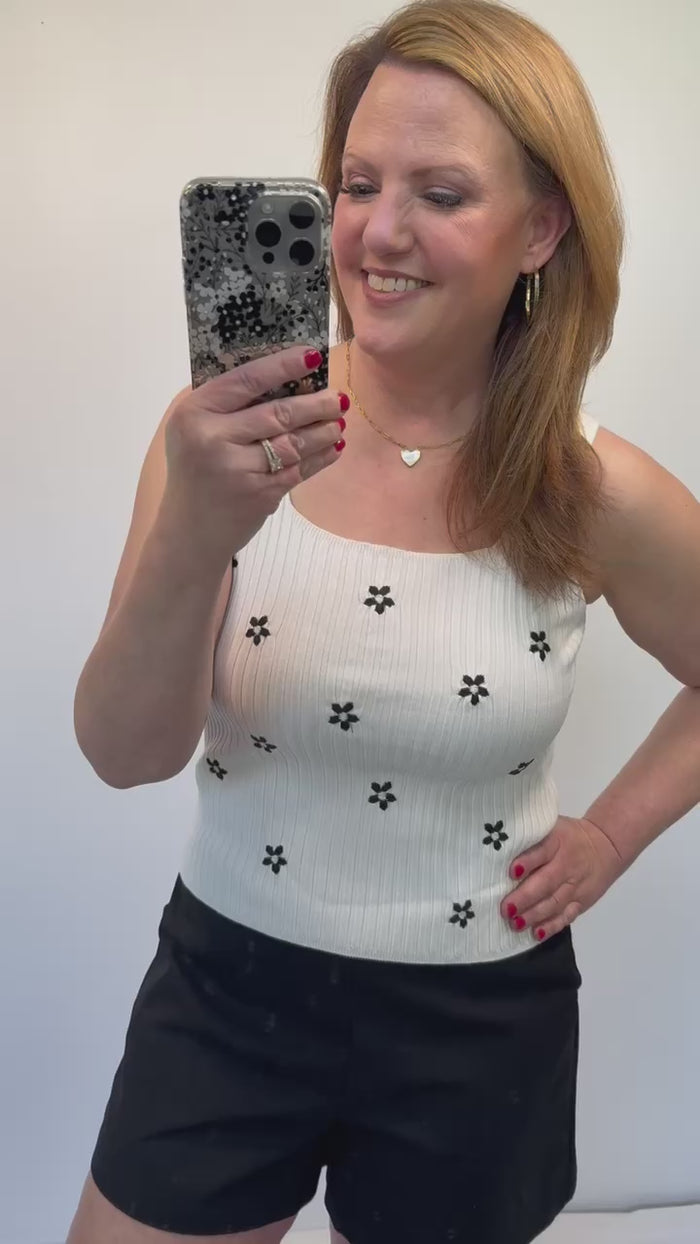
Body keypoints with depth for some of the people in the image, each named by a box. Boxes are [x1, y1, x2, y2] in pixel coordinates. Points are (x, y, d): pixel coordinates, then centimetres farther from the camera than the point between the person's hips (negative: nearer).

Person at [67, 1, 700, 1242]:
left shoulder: (600, 494, -12)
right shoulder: (231, 431, -13)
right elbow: (124, 754, -18)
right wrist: (195, 532, -33)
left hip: (475, 1026, 1)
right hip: (225, 983, 0)